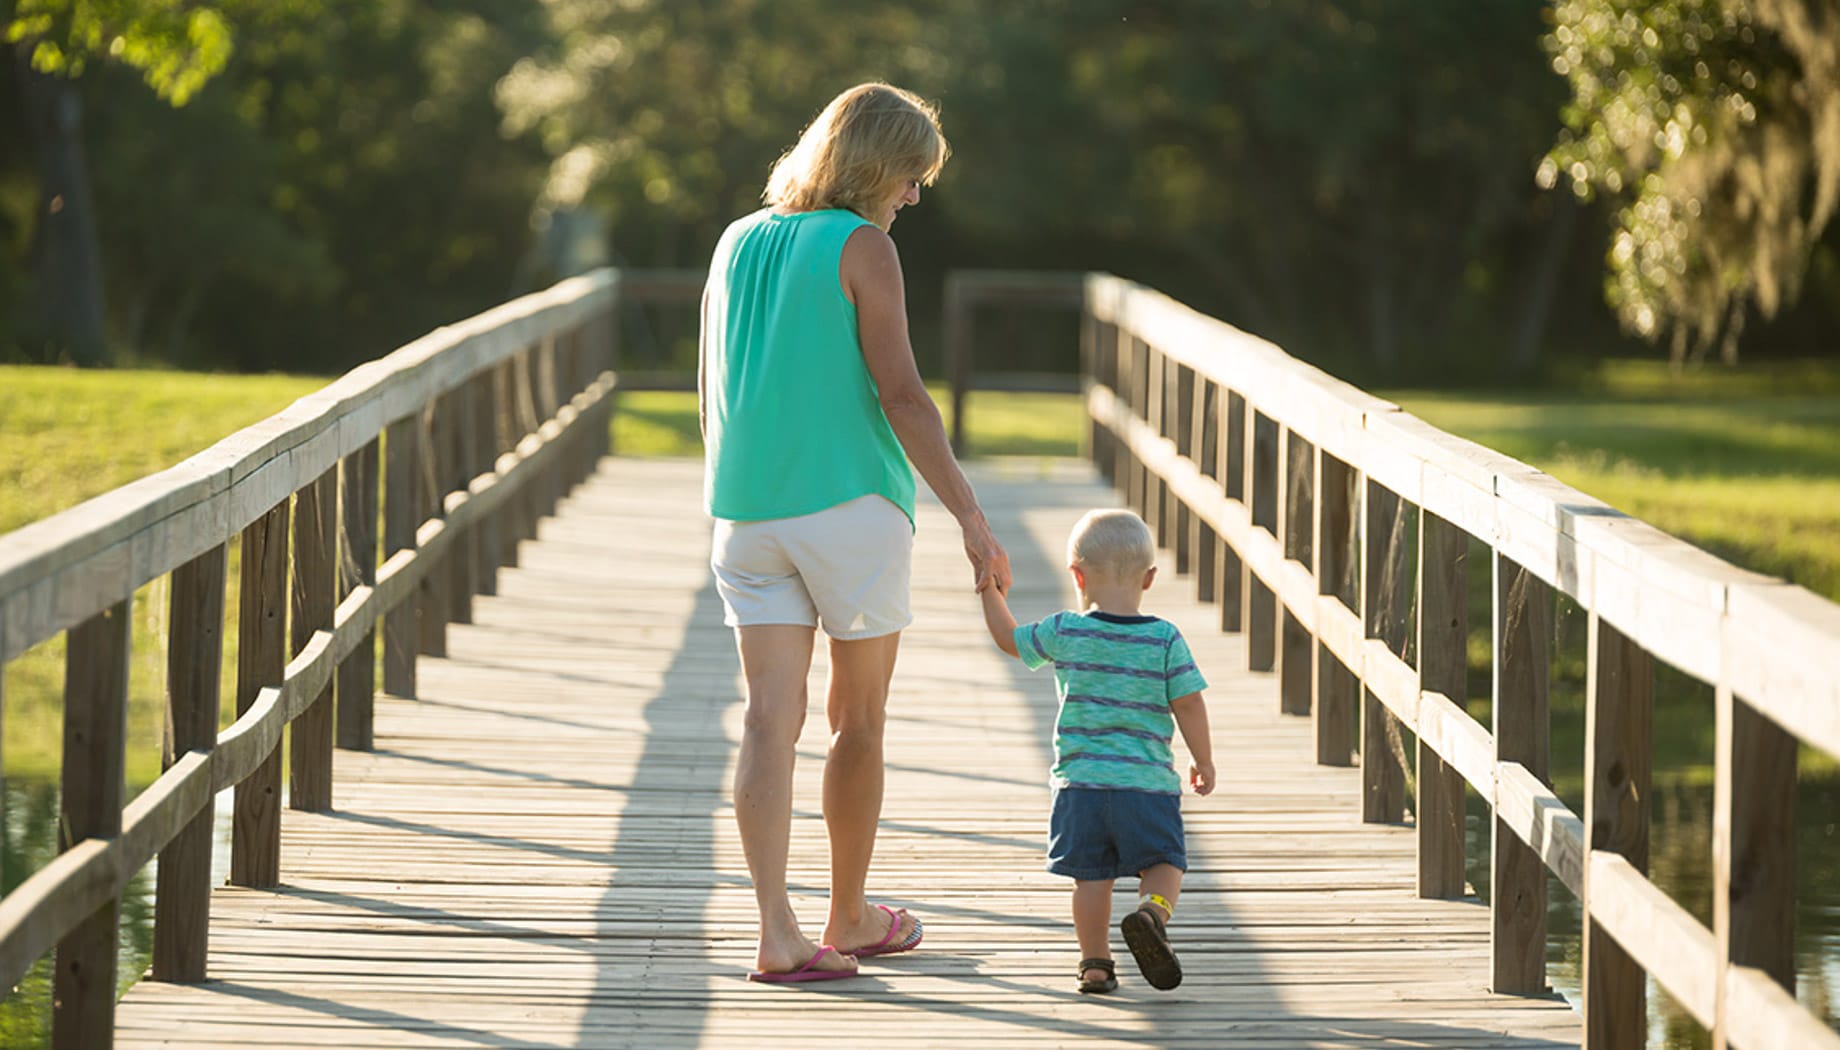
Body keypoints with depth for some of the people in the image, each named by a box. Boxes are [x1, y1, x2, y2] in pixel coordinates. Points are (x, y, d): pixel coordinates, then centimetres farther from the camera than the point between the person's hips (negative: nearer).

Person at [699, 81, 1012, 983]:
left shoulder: (739, 243, 10)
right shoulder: (861, 246, -8)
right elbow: (901, 394, -14)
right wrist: (970, 517, -12)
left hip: (749, 512, 5)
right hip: (851, 504, -5)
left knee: (772, 718, -2)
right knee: (858, 720, 11)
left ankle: (777, 933, -14)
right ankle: (850, 917, 23)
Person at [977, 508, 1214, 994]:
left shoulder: (1064, 633, -1)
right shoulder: (1165, 640, -4)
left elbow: (1009, 638, 15)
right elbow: (1188, 704, -3)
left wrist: (991, 589, 30)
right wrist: (1203, 761, 10)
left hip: (1081, 780, 1)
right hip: (1148, 781, -1)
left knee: (1091, 875, 8)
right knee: (1163, 863, 8)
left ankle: (1096, 962, 7)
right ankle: (1153, 911, -20)